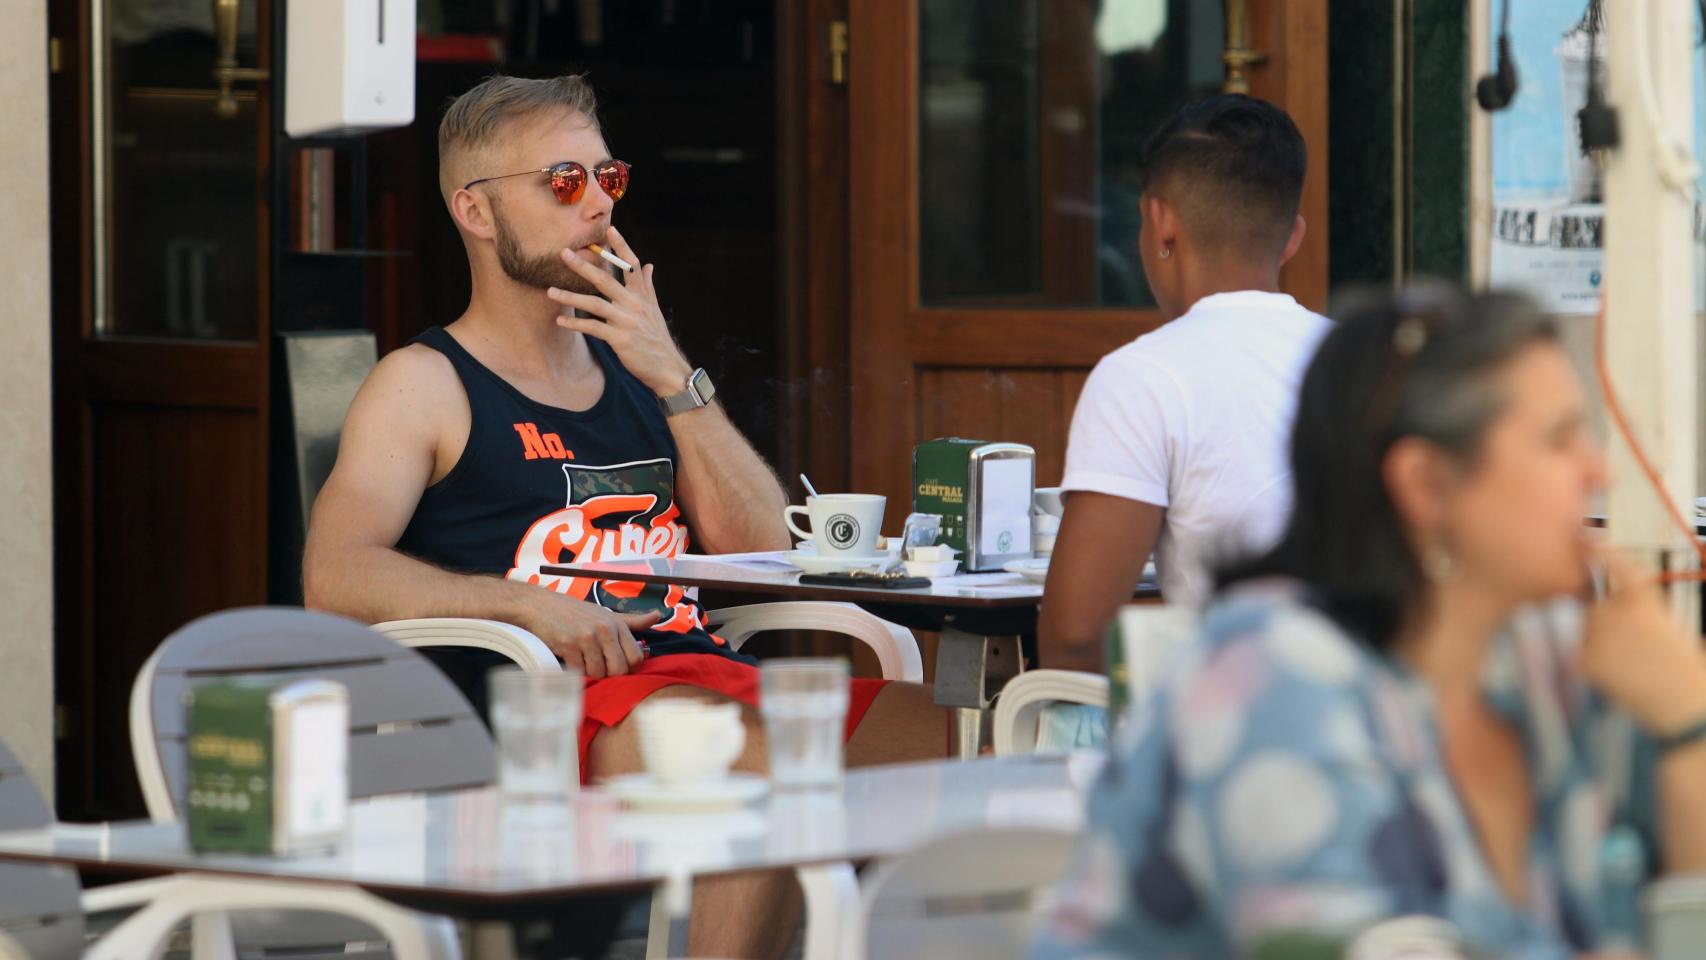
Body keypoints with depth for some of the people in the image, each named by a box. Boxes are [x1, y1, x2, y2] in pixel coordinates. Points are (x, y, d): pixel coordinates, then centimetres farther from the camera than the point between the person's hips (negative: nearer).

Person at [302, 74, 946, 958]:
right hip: (559, 706, -6)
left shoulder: (632, 370, 26)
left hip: (707, 677, 6)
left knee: (949, 736, -17)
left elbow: (761, 548, 16)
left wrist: (672, 378, 5)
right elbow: (334, 578, -8)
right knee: (767, 762, -36)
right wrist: (529, 604, -21)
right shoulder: (424, 387, 8)